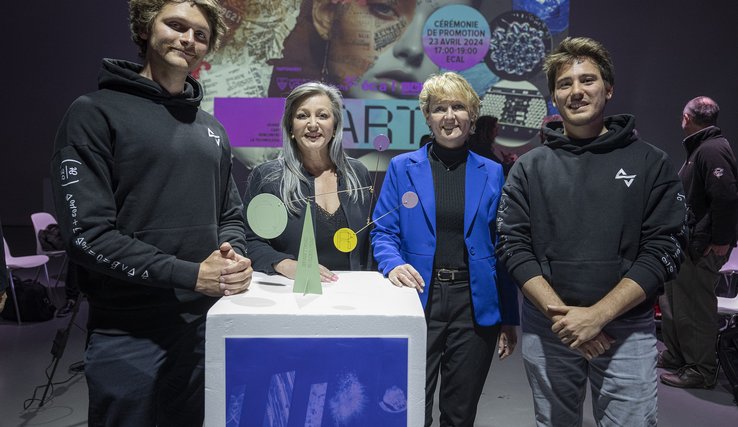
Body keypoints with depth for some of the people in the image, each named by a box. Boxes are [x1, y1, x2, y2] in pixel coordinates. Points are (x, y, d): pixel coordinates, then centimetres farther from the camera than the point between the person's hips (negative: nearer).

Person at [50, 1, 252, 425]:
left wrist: (234, 258, -8)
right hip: (129, 336, -5)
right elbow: (86, 233, -14)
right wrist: (189, 275, -19)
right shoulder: (95, 113, -6)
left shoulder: (212, 129, 13)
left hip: (208, 326, 6)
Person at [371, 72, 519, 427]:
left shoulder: (491, 173, 6)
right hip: (419, 300, -1)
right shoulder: (402, 167, 2)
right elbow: (383, 232, 1)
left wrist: (509, 319, 6)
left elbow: (502, 248, 7)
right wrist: (394, 264, -22)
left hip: (475, 306, 2)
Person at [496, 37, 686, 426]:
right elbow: (513, 247, -3)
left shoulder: (650, 163, 1)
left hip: (627, 328, -1)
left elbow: (664, 250, -5)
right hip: (547, 328, 1)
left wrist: (597, 315, -15)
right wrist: (561, 314, -14)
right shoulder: (529, 168, 3)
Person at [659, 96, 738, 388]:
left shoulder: (712, 150, -17)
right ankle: (676, 356, 32)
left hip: (703, 248, -11)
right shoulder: (700, 148, 16)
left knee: (695, 308, -2)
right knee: (673, 299, 18)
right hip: (688, 243, 11)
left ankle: (701, 371, 11)